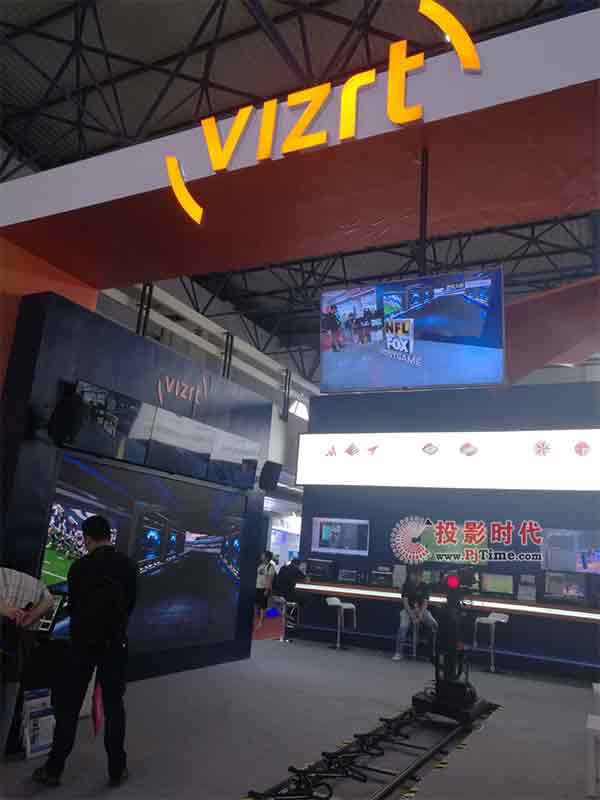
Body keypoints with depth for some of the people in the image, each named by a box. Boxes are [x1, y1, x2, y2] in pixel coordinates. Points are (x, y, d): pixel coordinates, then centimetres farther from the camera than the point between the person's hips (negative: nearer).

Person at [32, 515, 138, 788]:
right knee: (114, 705, 10)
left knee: (68, 705, 11)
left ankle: (54, 769, 18)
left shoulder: (79, 567, -6)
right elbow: (130, 603, 6)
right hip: (115, 643, 1)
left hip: (83, 643, -1)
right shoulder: (128, 565, -3)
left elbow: (73, 605, 6)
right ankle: (117, 770, 14)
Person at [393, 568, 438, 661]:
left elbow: (425, 603, -5)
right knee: (403, 626, -27)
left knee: (434, 625, -19)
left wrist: (420, 615, -20)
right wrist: (412, 615, -19)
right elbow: (405, 601, -7)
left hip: (421, 610, 2)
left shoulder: (424, 586, 3)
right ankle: (399, 652, -20)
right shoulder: (407, 585, 0)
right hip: (408, 610, -2)